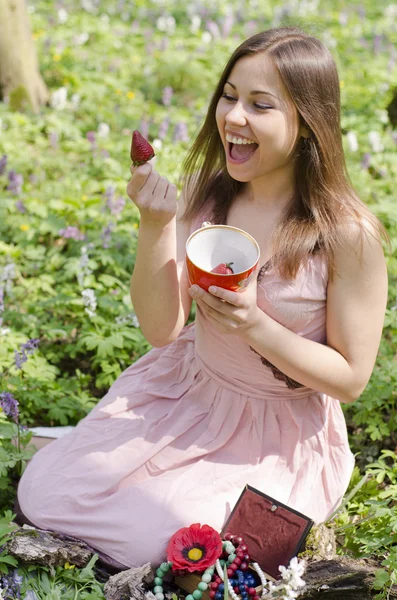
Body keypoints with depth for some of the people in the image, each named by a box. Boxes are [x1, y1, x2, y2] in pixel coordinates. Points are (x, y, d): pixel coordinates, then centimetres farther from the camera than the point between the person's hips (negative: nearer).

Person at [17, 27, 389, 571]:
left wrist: (256, 325, -30)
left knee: (150, 545, -14)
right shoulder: (207, 195, -9)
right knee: (42, 493, -2)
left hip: (279, 437, -4)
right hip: (189, 388, 4)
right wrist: (156, 224, -25)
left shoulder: (349, 235, -23)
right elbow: (161, 328, -10)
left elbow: (350, 379, -15)